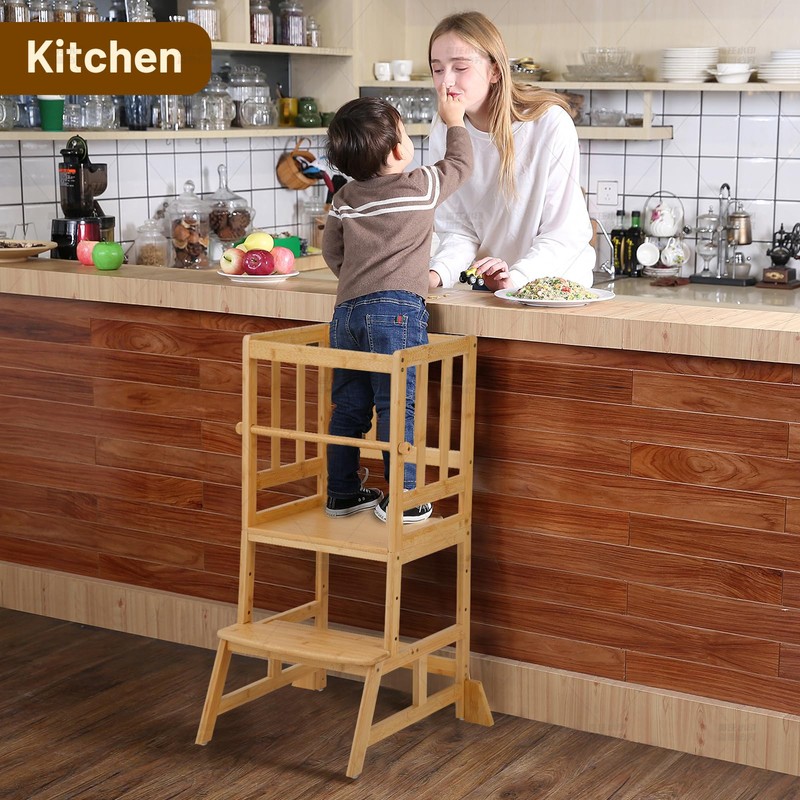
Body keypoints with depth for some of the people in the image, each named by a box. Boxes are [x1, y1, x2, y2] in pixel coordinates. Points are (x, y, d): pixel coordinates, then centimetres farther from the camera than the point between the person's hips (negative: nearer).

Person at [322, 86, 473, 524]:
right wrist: (454, 121, 31)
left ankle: (342, 493, 21)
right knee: (397, 405, -4)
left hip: (347, 309, 6)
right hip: (396, 309, -5)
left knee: (348, 406, 12)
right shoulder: (421, 186, -1)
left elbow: (332, 251, 21)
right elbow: (460, 163, 17)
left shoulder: (344, 198, 13)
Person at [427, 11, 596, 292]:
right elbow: (458, 229, -3)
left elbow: (564, 232, -16)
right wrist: (437, 274, -23)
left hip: (557, 281, -5)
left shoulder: (551, 124, -17)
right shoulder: (443, 132, -3)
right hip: (487, 289, 5)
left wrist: (516, 277, -30)